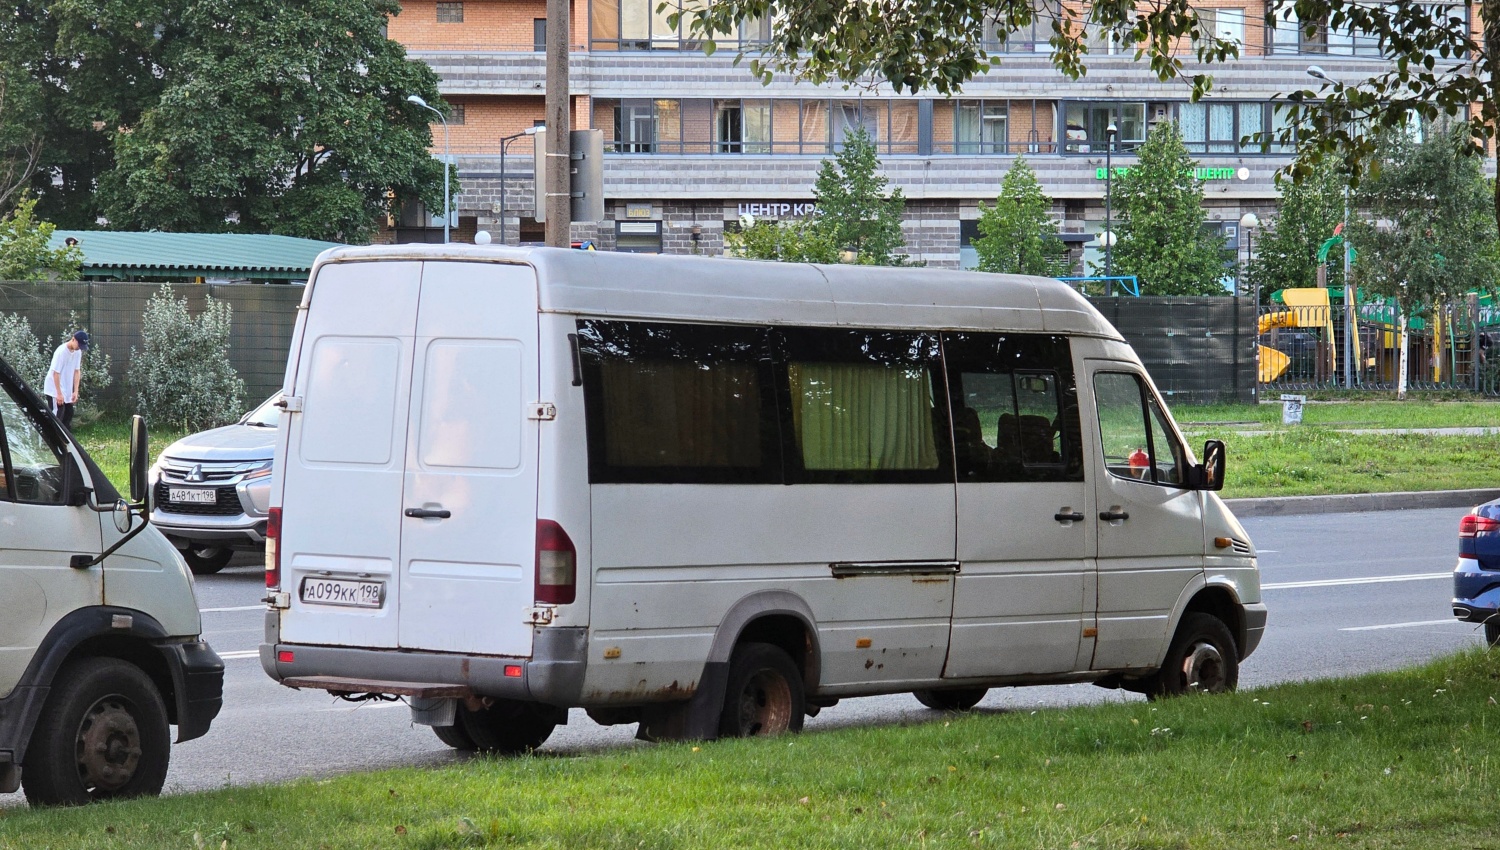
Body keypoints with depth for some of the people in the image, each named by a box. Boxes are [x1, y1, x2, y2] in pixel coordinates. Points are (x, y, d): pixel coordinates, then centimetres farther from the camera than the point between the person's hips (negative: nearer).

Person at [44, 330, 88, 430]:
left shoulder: (78, 352, 0)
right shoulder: (61, 351, -23)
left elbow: (77, 371, 6)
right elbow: (56, 373, -21)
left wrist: (75, 391, 1)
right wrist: (59, 393, -21)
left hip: (67, 390, 8)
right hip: (54, 389, -8)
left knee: (68, 414, 10)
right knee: (57, 415, -12)